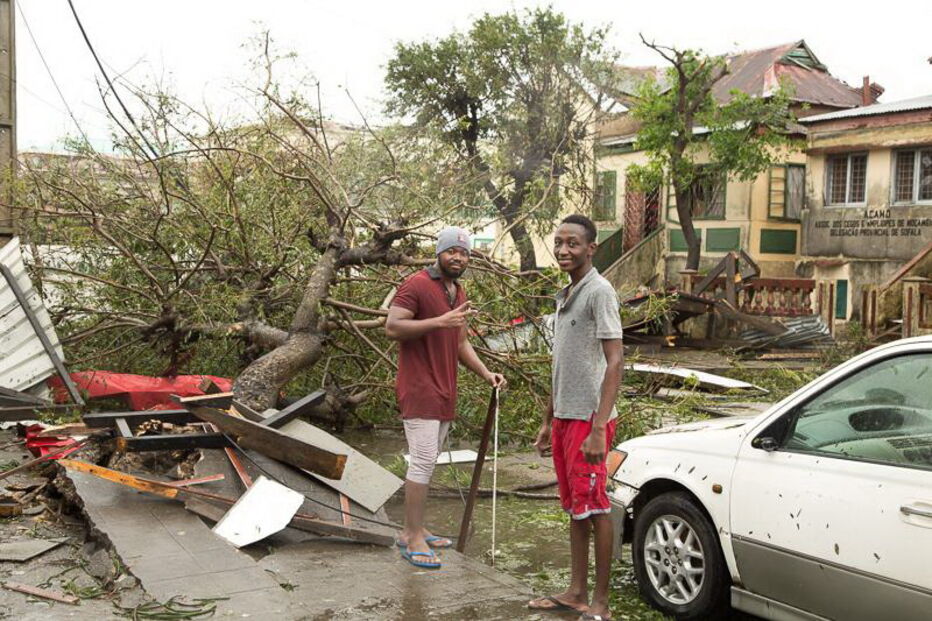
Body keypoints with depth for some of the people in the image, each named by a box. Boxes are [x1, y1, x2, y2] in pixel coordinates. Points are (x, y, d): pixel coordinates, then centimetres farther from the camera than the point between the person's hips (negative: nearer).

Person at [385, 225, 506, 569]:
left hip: (444, 391, 9)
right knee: (423, 460, -10)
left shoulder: (459, 293, 17)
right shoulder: (416, 286, -10)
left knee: (427, 461, 12)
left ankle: (414, 530, 19)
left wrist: (486, 373, 8)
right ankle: (412, 539, -4)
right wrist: (440, 321, -25)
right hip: (419, 389, -8)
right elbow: (392, 327, -19)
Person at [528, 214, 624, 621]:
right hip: (564, 418, 9)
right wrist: (547, 422, 21)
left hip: (588, 419, -9)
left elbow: (614, 362, -18)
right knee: (574, 509, 14)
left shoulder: (599, 292, -11)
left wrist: (599, 428, -24)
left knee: (594, 508, -2)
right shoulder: (565, 297, 16)